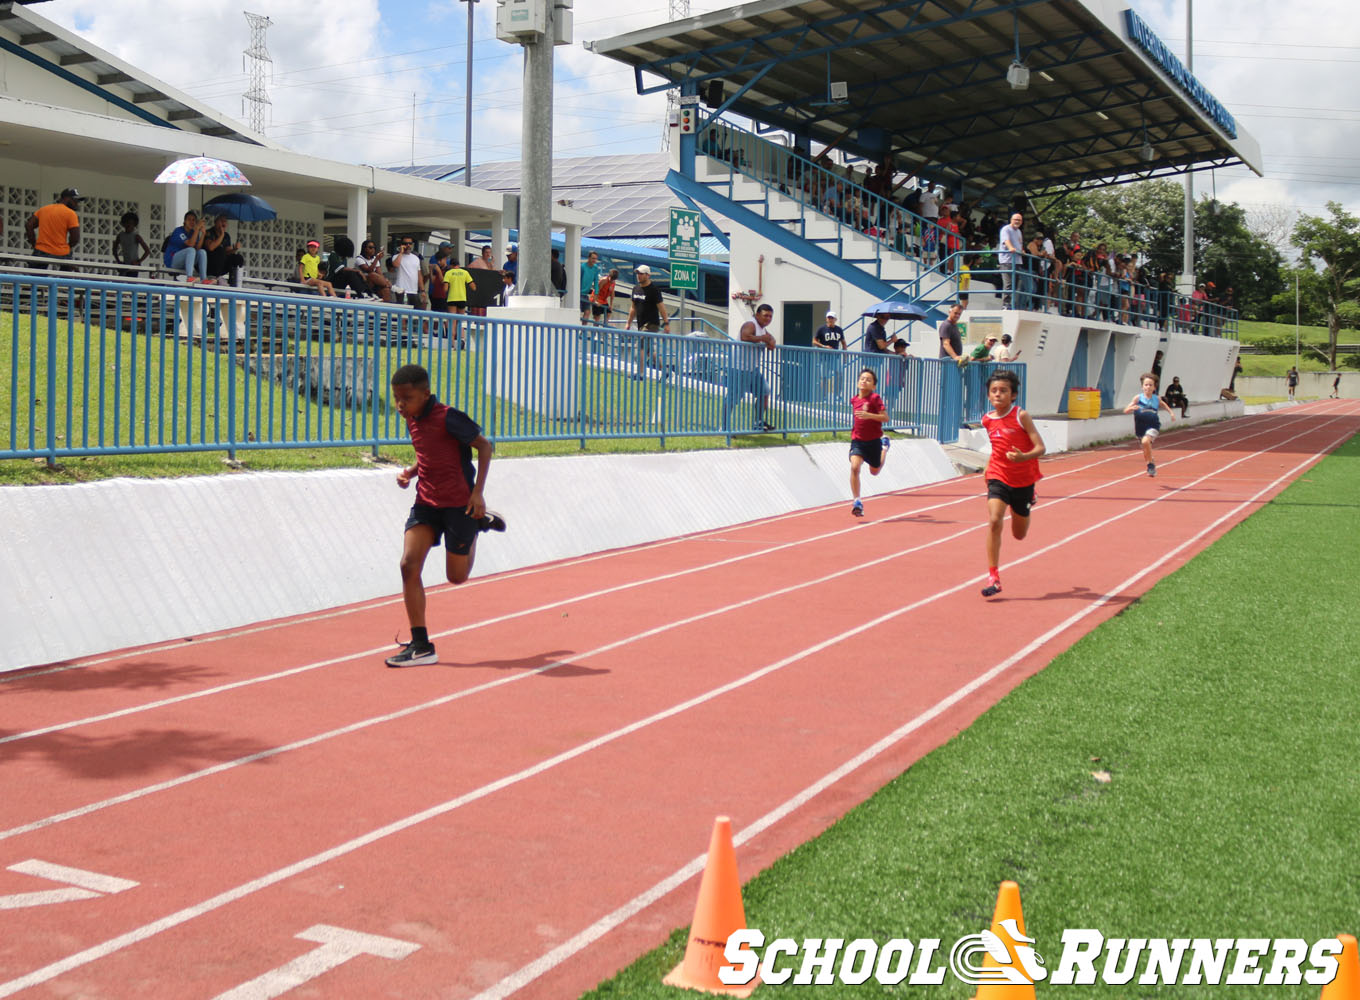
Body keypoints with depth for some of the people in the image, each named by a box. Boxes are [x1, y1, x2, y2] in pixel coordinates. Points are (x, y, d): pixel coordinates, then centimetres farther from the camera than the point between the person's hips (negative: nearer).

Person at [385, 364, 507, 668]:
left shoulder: (447, 418, -17)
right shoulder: (412, 420, 6)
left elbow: (484, 446, -11)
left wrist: (478, 492, -16)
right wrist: (410, 472, 1)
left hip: (459, 503, -6)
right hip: (426, 502, 6)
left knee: (457, 576, 6)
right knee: (409, 565, -11)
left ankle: (479, 523, 33)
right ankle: (421, 646, -5)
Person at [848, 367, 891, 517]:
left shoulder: (875, 398, -13)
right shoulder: (854, 400, 3)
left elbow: (885, 417, -19)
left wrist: (869, 415, -32)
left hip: (873, 440, -2)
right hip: (857, 440, 2)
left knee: (874, 471, 18)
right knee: (854, 467, -21)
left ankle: (885, 445, 47)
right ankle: (857, 501, -16)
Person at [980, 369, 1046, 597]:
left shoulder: (1021, 416, -14)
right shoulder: (987, 420, -1)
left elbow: (1040, 448, -19)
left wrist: (1023, 457, -38)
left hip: (1023, 480, -2)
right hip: (998, 478, 2)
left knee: (1019, 535, 14)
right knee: (994, 521, -23)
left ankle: (1027, 505, 52)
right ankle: (993, 578, -19)